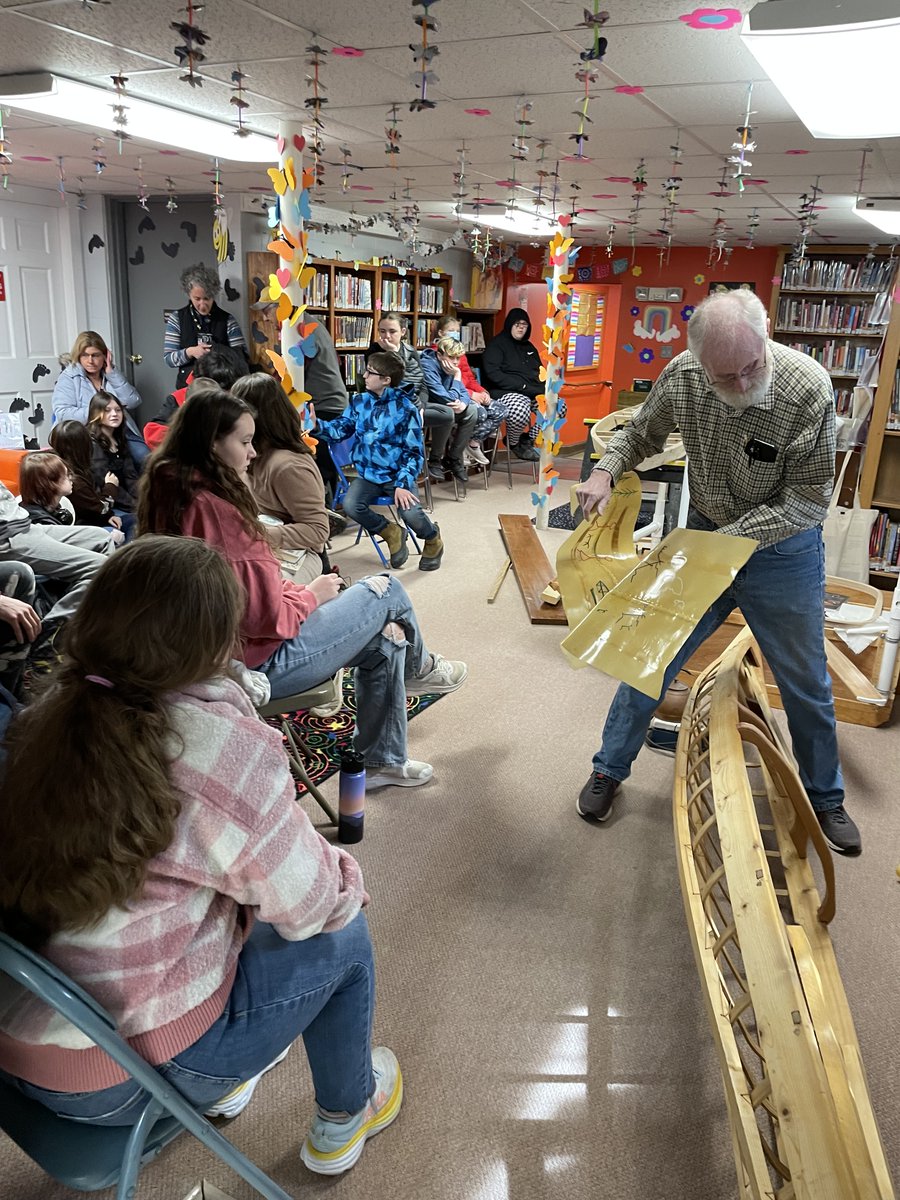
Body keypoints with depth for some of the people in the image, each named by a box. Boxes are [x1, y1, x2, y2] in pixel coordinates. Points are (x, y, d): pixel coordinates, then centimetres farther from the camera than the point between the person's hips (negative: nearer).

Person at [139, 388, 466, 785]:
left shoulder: (171, 495, 1)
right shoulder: (215, 510, -29)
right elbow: (268, 617, -25)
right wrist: (312, 594, -7)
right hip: (260, 660, -9)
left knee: (384, 638, 17)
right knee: (386, 591, 5)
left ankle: (381, 761, 34)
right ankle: (417, 667, 35)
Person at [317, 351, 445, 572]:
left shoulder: (405, 409, -9)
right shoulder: (360, 401, 4)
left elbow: (415, 452, -9)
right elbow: (340, 429, 4)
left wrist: (403, 484, -21)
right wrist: (317, 425, -16)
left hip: (398, 473, -4)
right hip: (368, 473, 4)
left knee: (411, 513, -27)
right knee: (351, 506, -24)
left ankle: (433, 539, 12)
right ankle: (391, 532, 5)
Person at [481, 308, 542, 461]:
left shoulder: (529, 347, 22)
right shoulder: (497, 344, -1)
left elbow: (539, 371, 30)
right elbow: (492, 373, -15)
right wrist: (521, 385, -19)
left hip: (534, 393, 8)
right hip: (506, 392, -8)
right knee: (520, 410, -39)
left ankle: (528, 438, 5)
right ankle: (514, 443, -7)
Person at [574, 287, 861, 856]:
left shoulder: (808, 389, -26)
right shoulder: (681, 377, -17)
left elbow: (810, 501, -21)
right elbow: (641, 433, 4)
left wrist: (723, 539, -27)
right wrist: (606, 472, -16)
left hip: (782, 548, -1)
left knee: (807, 685, 14)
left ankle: (825, 798, 39)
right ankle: (610, 769, 30)